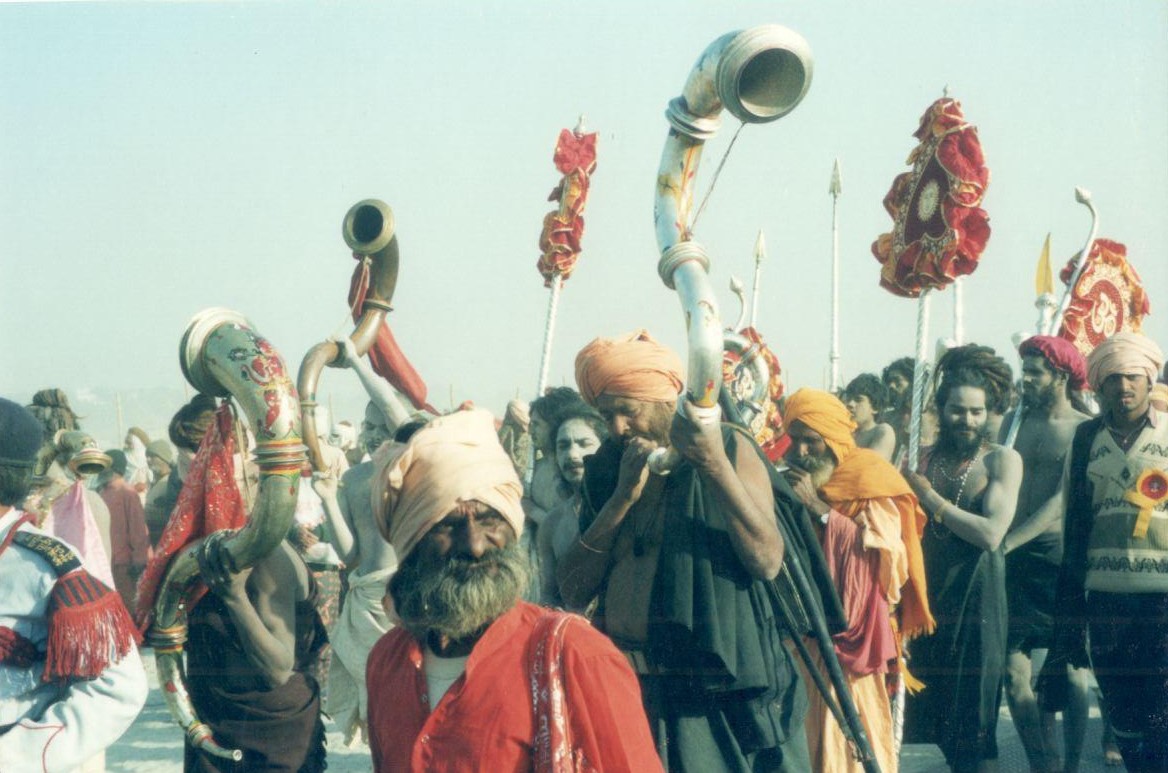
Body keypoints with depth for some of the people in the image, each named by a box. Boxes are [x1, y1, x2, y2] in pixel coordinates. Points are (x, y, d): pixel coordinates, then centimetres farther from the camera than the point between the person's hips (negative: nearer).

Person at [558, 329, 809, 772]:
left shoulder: (730, 449, -1)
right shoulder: (604, 470, 9)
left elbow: (767, 562, -14)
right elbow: (573, 592, 1)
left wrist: (716, 468, -22)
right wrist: (622, 498, -8)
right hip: (627, 687, 3)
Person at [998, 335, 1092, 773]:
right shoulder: (1014, 422, 11)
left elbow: (1064, 500, -14)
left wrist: (1006, 542, -21)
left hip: (1062, 557, -4)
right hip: (1014, 560, 4)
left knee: (1071, 671, 3)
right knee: (1014, 671, 0)